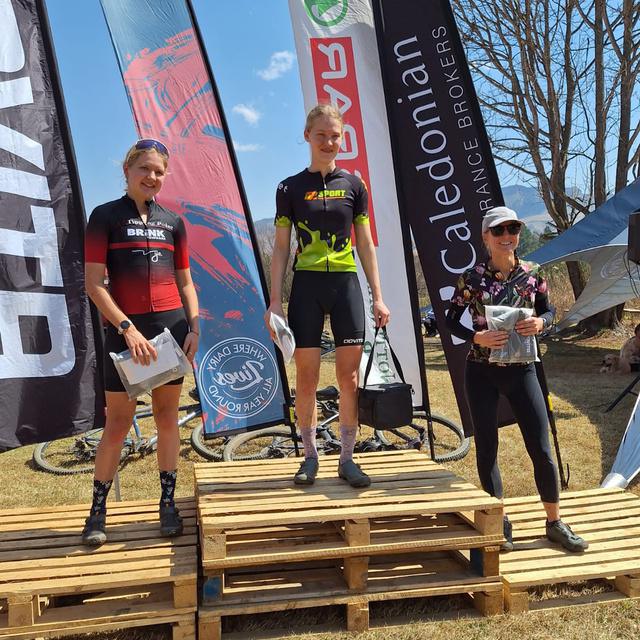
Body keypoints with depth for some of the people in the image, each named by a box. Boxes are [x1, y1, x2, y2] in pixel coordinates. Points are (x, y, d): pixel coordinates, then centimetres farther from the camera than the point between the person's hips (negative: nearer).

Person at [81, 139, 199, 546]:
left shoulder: (172, 221, 12)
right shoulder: (105, 216, 1)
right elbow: (94, 283, -6)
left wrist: (194, 325, 1)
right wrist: (127, 328, -14)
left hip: (172, 326, 3)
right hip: (126, 331, -3)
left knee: (167, 417, 8)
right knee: (118, 423, 1)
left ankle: (168, 503, 19)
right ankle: (98, 510, 16)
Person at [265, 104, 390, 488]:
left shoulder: (353, 185, 8)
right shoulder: (291, 188, 5)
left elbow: (366, 244, 9)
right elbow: (281, 248, 4)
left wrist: (378, 296, 5)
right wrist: (275, 300, -4)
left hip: (346, 284, 1)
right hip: (306, 285, -1)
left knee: (349, 376, 2)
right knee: (307, 377, 2)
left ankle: (347, 458, 13)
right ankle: (310, 456, 16)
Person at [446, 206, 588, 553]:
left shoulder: (532, 273, 0)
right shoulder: (472, 278, -6)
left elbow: (548, 310, 12)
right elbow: (451, 321, 0)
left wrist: (540, 322, -10)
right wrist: (477, 336, -17)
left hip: (521, 369, 1)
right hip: (481, 371, -1)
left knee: (541, 448, 2)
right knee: (487, 448, 7)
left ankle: (554, 522, 21)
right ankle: (500, 524, 23)